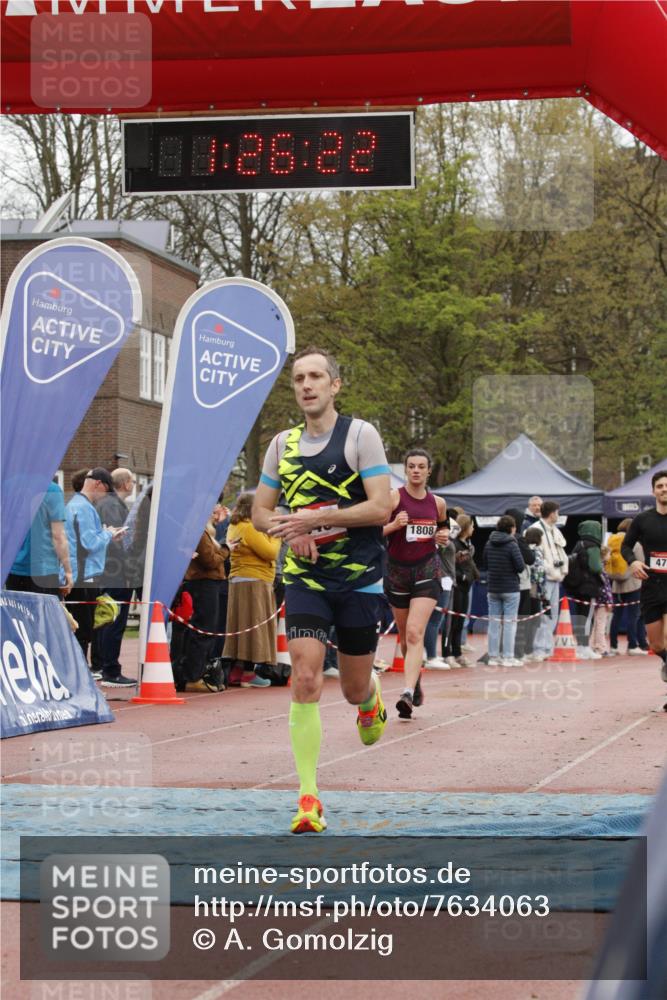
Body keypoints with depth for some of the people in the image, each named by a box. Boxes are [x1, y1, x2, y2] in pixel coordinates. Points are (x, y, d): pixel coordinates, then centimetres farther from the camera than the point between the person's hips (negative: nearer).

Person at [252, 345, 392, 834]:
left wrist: (315, 519, -20)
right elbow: (260, 511, 14)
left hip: (359, 578, -2)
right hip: (305, 579, 2)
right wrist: (289, 530, -9)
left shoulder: (360, 434, -7)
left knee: (354, 688, 8)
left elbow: (382, 507, -14)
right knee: (305, 680, -14)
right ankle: (309, 799, -12)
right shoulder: (283, 443, 7)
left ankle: (371, 697, 48)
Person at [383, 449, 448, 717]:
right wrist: (394, 525, -24)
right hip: (397, 571, 0)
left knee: (415, 633, -17)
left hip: (427, 571, 0)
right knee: (405, 636, 13)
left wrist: (443, 537, 3)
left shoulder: (437, 503, 6)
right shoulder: (394, 497, -4)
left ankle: (408, 694, -26)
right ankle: (415, 684, 36)